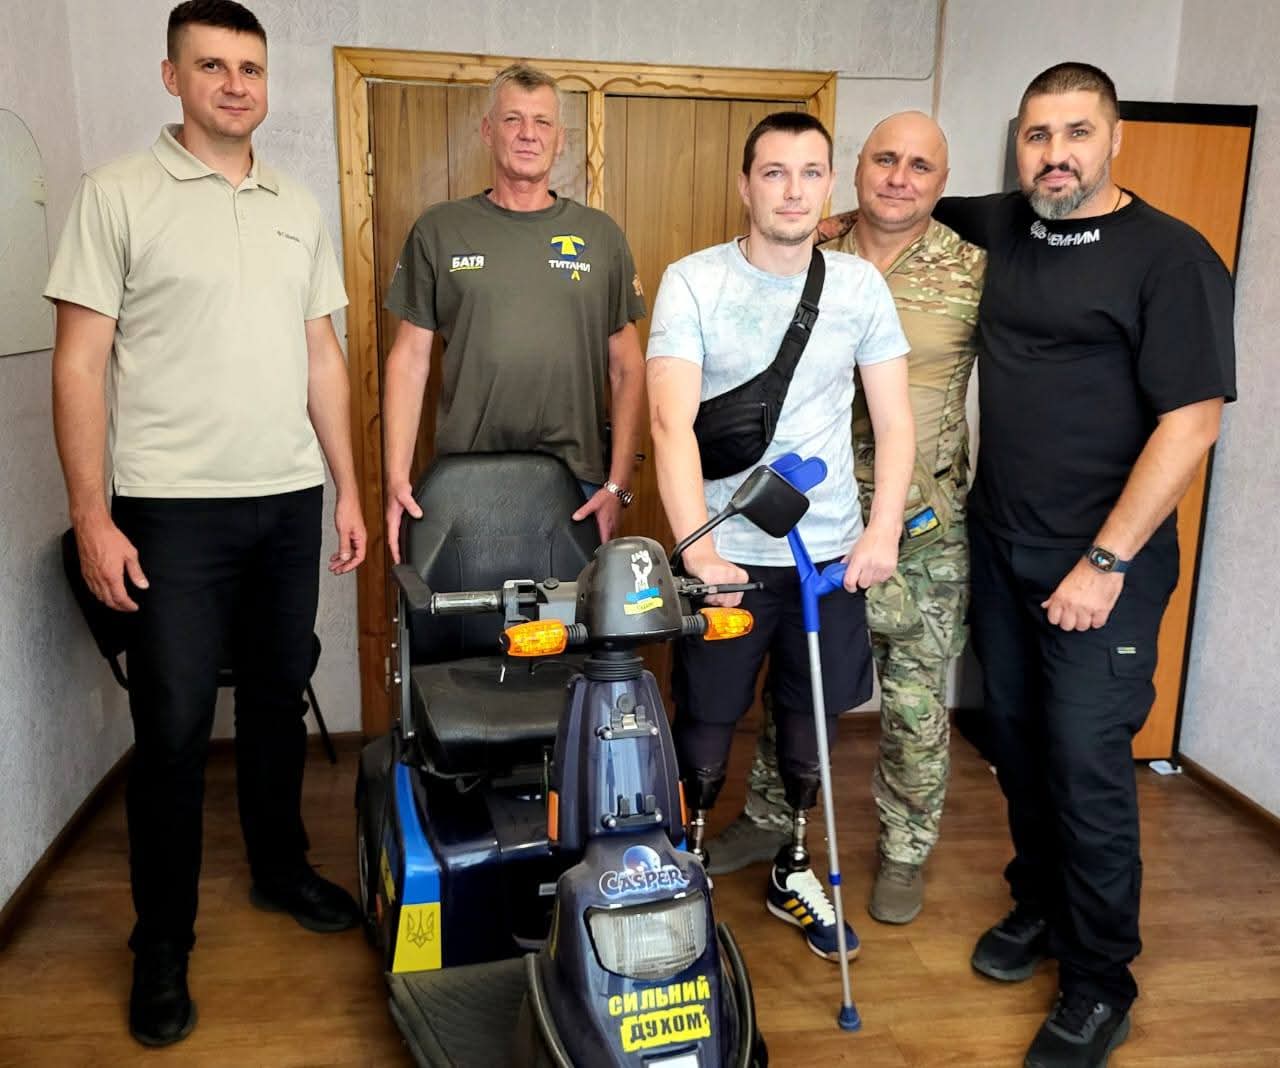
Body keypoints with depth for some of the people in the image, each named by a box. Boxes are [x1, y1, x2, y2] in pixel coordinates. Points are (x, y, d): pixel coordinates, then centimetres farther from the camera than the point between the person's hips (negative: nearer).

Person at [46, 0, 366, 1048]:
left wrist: (348, 489, 10)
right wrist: (92, 518, -12)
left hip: (291, 501, 5)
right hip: (173, 509, -4)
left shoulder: (299, 205, 13)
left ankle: (281, 869, 35)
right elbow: (81, 362, -6)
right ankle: (163, 943, 18)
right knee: (173, 729, 1)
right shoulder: (118, 193, -2)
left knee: (279, 699, 15)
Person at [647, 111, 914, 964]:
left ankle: (793, 873, 38)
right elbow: (671, 420, -17)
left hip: (833, 551, 3)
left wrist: (883, 530, -9)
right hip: (727, 554, -2)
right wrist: (698, 548, -26)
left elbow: (893, 420, 3)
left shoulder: (859, 284, 2)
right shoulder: (693, 282, -7)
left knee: (810, 721, 15)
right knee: (707, 725, 8)